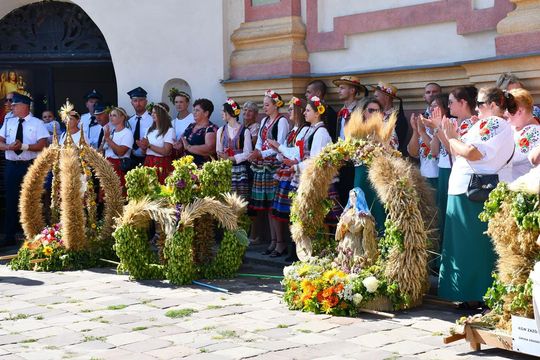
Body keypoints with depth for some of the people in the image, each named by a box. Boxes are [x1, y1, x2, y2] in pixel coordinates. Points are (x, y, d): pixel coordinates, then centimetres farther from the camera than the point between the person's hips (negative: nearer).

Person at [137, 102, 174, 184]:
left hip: (162, 165, -6)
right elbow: (144, 152, 17)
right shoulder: (150, 130, 15)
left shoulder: (169, 131, -6)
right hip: (148, 163, 6)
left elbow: (166, 151, -13)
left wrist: (149, 145, -11)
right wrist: (143, 146, -6)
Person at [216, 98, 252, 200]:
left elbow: (247, 153, -7)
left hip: (240, 169, -3)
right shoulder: (221, 130, 9)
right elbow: (218, 151, 10)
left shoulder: (244, 131, -4)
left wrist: (231, 158, -14)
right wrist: (222, 156, -12)